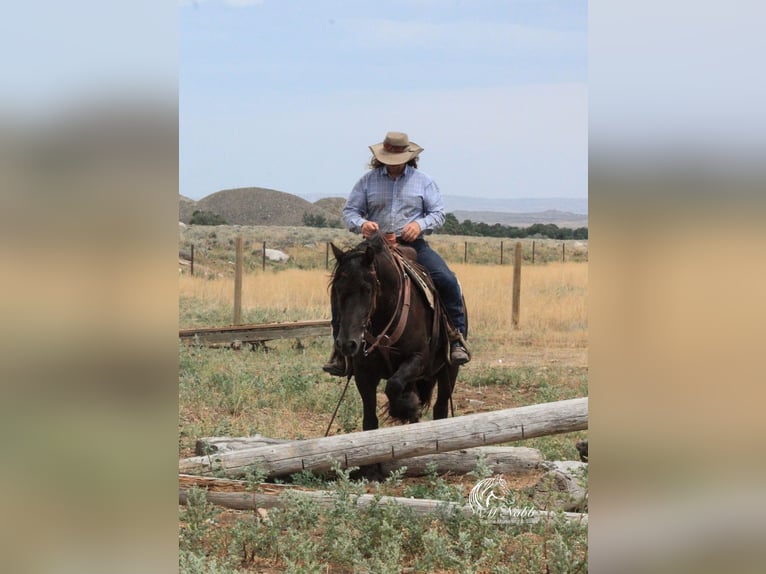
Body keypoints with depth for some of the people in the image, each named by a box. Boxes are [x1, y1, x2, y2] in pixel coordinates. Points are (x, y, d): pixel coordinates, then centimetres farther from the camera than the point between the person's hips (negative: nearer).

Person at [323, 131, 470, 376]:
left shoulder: (423, 181, 8)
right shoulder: (368, 180, 8)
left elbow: (438, 213, 6)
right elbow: (349, 210, 8)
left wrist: (420, 225, -16)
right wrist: (361, 224, -15)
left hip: (413, 245, -1)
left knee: (447, 281, -23)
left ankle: (458, 340, -14)